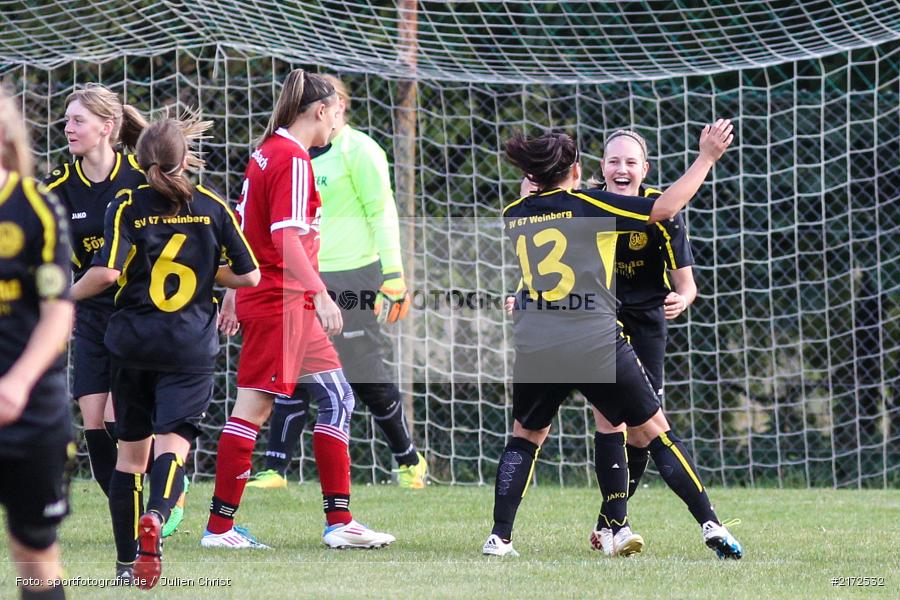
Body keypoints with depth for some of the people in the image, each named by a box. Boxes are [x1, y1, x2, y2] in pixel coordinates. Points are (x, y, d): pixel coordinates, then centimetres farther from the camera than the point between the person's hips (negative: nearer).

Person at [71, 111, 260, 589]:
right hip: (191, 347, -1)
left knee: (131, 449, 12)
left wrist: (69, 294, 4)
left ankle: (127, 559, 13)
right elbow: (248, 275, 4)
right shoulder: (212, 207, 2)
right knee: (173, 442, -7)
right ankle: (155, 518, -37)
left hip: (132, 343, 1)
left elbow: (107, 272, -14)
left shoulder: (127, 205, -3)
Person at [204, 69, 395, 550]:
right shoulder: (292, 159, -14)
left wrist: (234, 291, 23)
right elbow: (287, 237, -23)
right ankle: (220, 526, -2)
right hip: (280, 300, -10)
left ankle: (339, 522, 11)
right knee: (252, 407, -6)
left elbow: (242, 229, 19)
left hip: (291, 307, 10)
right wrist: (320, 294, -27)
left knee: (336, 399, 10)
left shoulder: (267, 152, 14)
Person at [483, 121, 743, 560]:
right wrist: (707, 157, 3)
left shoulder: (513, 215, 8)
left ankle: (499, 537, 11)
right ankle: (710, 526, 5)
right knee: (653, 431, 8)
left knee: (526, 436, 21)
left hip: (535, 351, 3)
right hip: (598, 346, -3)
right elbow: (666, 207, -5)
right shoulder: (587, 205, -4)